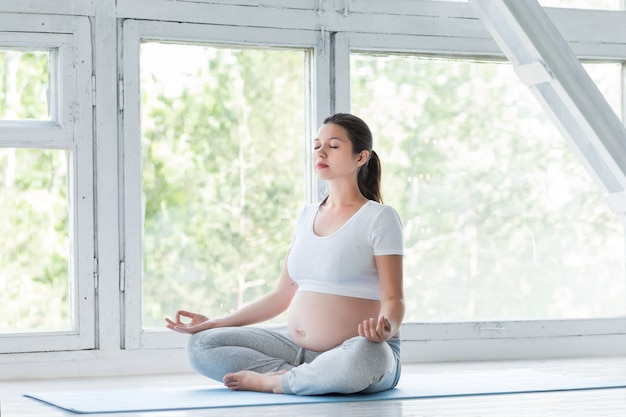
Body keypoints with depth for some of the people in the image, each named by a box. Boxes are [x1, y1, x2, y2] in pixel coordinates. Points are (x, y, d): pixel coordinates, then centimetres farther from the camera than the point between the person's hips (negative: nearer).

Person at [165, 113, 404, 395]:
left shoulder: (379, 217, -3)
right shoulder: (307, 216, 17)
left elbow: (393, 298, -9)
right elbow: (283, 294, 19)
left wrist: (386, 328, -33)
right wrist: (215, 323, 12)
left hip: (359, 348, -6)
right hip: (298, 349, 6)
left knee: (360, 355, -43)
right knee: (200, 345, -7)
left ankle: (270, 380, -19)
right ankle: (308, 378, -17)